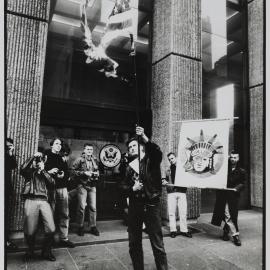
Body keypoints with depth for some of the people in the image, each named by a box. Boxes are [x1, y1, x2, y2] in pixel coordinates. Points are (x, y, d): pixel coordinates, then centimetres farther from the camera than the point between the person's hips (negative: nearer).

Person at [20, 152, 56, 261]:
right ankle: (30, 250, 27)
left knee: (51, 229, -9)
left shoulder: (45, 174, 23)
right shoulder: (29, 172, 16)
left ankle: (46, 251, 14)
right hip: (30, 201, -1)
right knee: (30, 231, -3)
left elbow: (53, 183, 4)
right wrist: (33, 156, -6)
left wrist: (43, 170, 4)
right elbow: (22, 168, -8)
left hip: (44, 201, 2)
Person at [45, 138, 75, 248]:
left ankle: (64, 238, 12)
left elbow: (67, 173, 17)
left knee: (64, 214, 3)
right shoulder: (46, 157, 4)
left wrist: (63, 175, -3)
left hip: (62, 188, 4)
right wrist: (49, 172, -18)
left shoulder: (62, 158, 18)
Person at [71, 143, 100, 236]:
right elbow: (73, 170, -9)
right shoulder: (79, 160, -3)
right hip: (82, 185, -4)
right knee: (81, 207, -1)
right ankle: (81, 227, 14)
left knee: (93, 207, 4)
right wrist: (84, 173, -16)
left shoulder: (95, 160, 12)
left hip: (92, 186, 4)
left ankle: (93, 227, 15)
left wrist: (96, 174, 0)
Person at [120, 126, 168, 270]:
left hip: (152, 205, -4)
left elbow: (157, 151, -23)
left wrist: (144, 137, -36)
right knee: (134, 243, 12)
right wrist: (132, 188, -10)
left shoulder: (152, 160, 0)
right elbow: (123, 187, 10)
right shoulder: (129, 167, 12)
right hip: (134, 206, 5)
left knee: (157, 244, 0)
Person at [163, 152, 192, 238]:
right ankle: (173, 230, 11)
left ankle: (184, 230, 10)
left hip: (182, 192, -2)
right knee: (171, 212, 1)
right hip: (171, 193, 2)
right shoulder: (168, 170, 17)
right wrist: (165, 182, 2)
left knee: (183, 212, -1)